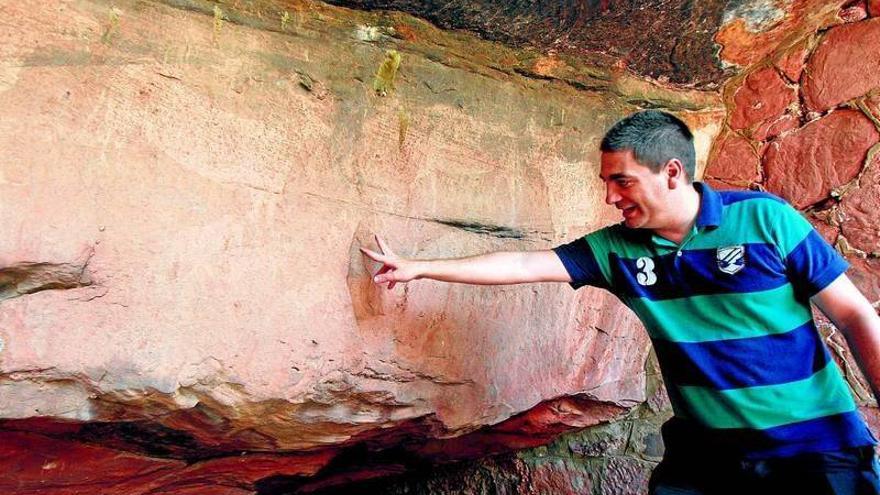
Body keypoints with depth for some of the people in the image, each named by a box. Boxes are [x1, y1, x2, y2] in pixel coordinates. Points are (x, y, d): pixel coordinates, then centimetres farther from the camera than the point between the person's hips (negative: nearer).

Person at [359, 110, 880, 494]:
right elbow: (521, 264, -4)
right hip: (704, 451, 3)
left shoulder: (764, 218, -12)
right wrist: (417, 268, -3)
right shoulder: (617, 248, -4)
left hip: (814, 446, -2)